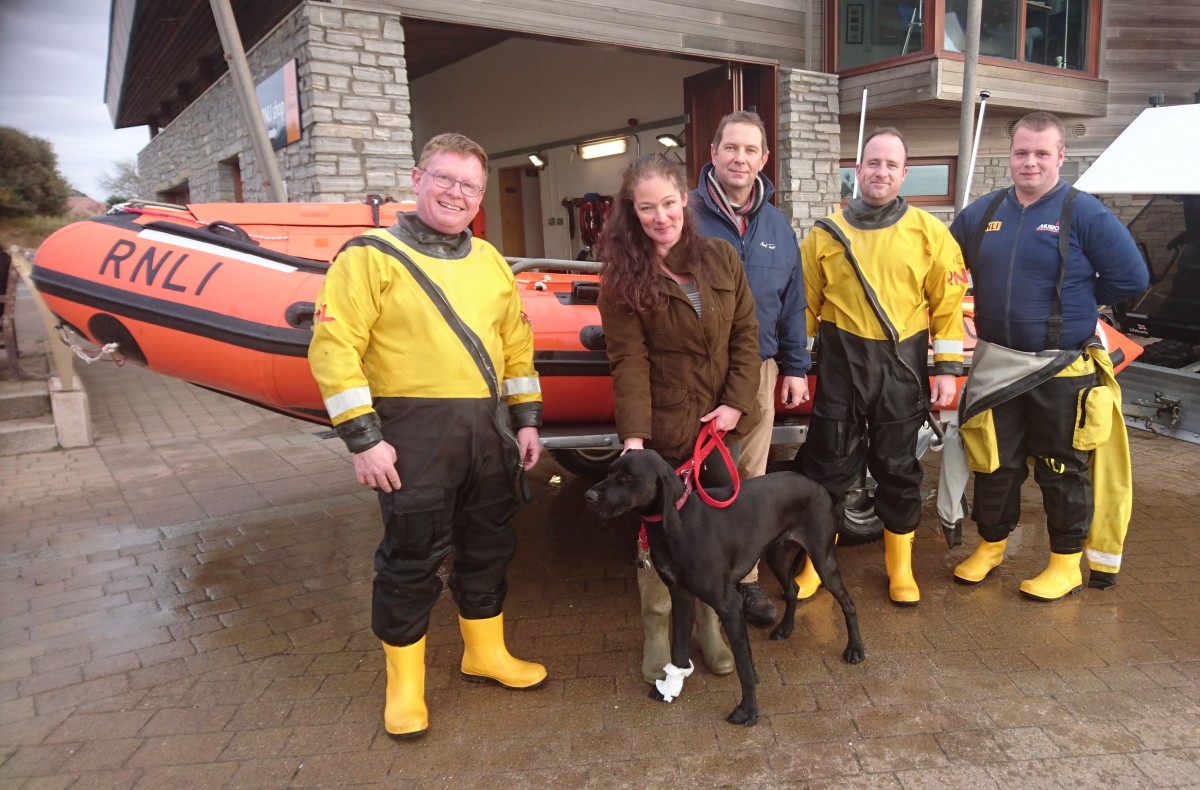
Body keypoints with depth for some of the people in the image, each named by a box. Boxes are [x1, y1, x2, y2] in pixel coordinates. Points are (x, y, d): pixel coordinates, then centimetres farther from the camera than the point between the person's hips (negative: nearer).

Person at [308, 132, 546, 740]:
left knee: (489, 547, 17)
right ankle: (404, 684, 24)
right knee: (411, 560, 4)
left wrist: (526, 419, 11)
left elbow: (517, 344, 16)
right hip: (414, 430, -5)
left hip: (488, 426, 6)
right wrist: (363, 439, -16)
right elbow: (333, 349, -12)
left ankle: (486, 653, 37)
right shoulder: (371, 256, -5)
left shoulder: (490, 261, 13)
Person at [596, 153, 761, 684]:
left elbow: (746, 334, 4)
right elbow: (629, 361, -14)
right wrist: (633, 436, -23)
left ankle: (708, 625, 35)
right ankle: (656, 636, 27)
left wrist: (737, 402, -7)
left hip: (721, 424, 4)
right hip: (662, 431, -3)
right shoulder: (622, 276, -7)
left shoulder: (721, 258, 2)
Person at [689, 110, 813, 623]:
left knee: (750, 479, 13)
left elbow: (792, 304, 16)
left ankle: (744, 576, 27)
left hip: (758, 371, 5)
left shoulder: (777, 225, 11)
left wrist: (796, 367, 12)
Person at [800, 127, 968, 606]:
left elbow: (948, 304, 1)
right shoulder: (826, 233, 2)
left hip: (903, 365, 0)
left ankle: (900, 564, 28)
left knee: (898, 468, 11)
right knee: (828, 465, 6)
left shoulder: (928, 232, 1)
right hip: (841, 363, 0)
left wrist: (948, 368, -3)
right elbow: (806, 303, 4)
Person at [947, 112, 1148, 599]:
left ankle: (1067, 563, 23)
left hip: (1060, 370, -4)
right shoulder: (983, 213, 5)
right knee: (994, 464, 14)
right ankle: (990, 546, 32)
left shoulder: (1083, 213, -9)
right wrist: (991, 308, 7)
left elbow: (1131, 278, -10)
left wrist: (1078, 300, -1)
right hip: (996, 364, 4)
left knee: (1062, 471, 7)